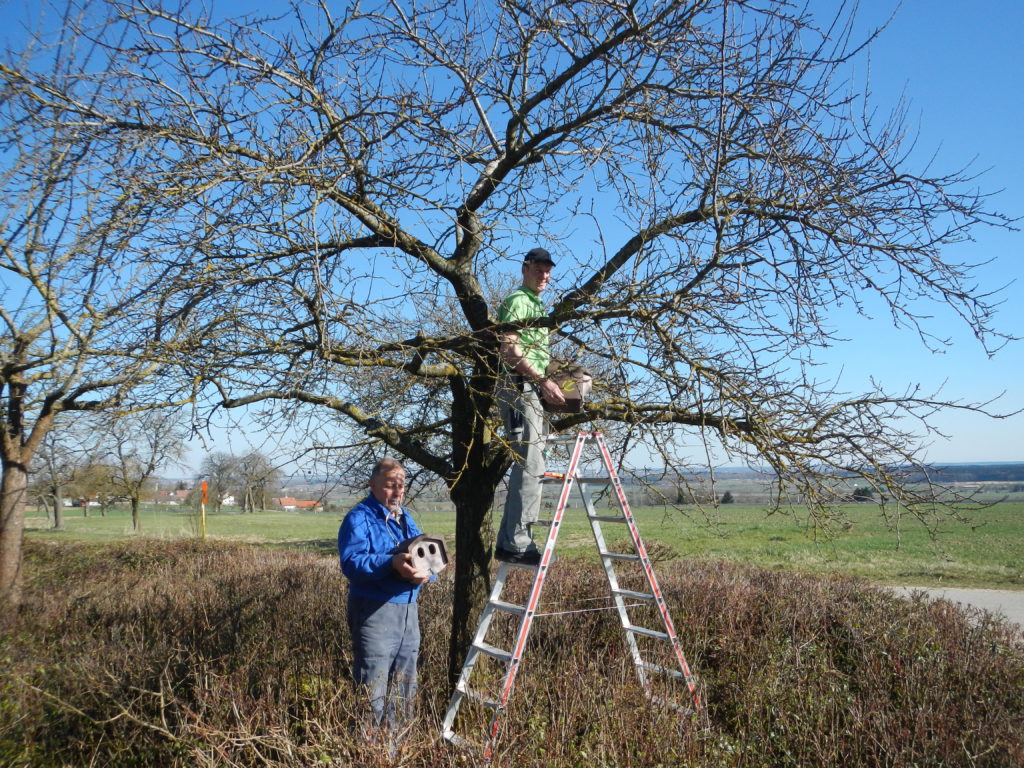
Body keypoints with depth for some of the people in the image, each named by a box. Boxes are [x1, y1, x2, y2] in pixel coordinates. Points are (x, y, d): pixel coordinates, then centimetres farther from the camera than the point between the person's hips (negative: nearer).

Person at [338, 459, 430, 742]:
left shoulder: (406, 517, 15)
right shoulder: (358, 519, -9)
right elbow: (351, 562, -23)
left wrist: (424, 571, -11)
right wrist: (392, 563, -36)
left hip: (408, 609, 8)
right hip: (375, 612, -7)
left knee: (405, 690, 16)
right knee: (373, 693, -4)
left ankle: (396, 747, 30)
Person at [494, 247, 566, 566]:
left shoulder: (536, 305, 25)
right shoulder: (517, 300, -6)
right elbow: (510, 350, -18)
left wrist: (547, 384, 19)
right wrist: (543, 381, -20)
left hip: (532, 391, 10)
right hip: (519, 388, -10)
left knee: (527, 467, 10)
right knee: (530, 466, -13)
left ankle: (508, 542, 16)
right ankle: (517, 544, -10)